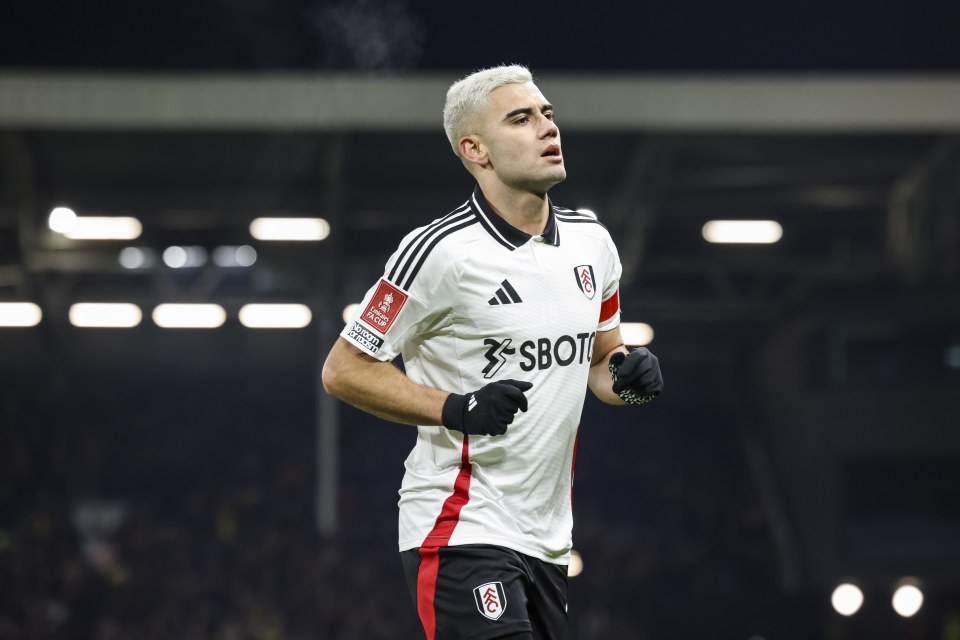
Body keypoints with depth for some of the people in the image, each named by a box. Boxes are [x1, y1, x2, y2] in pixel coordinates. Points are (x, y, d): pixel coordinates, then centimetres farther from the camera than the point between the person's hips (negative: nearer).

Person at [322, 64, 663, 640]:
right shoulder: (441, 251, -13)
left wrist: (627, 373, 0)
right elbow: (344, 370, -9)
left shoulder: (592, 242, 9)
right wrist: (456, 409, -20)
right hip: (462, 530, -7)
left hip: (547, 541, 7)